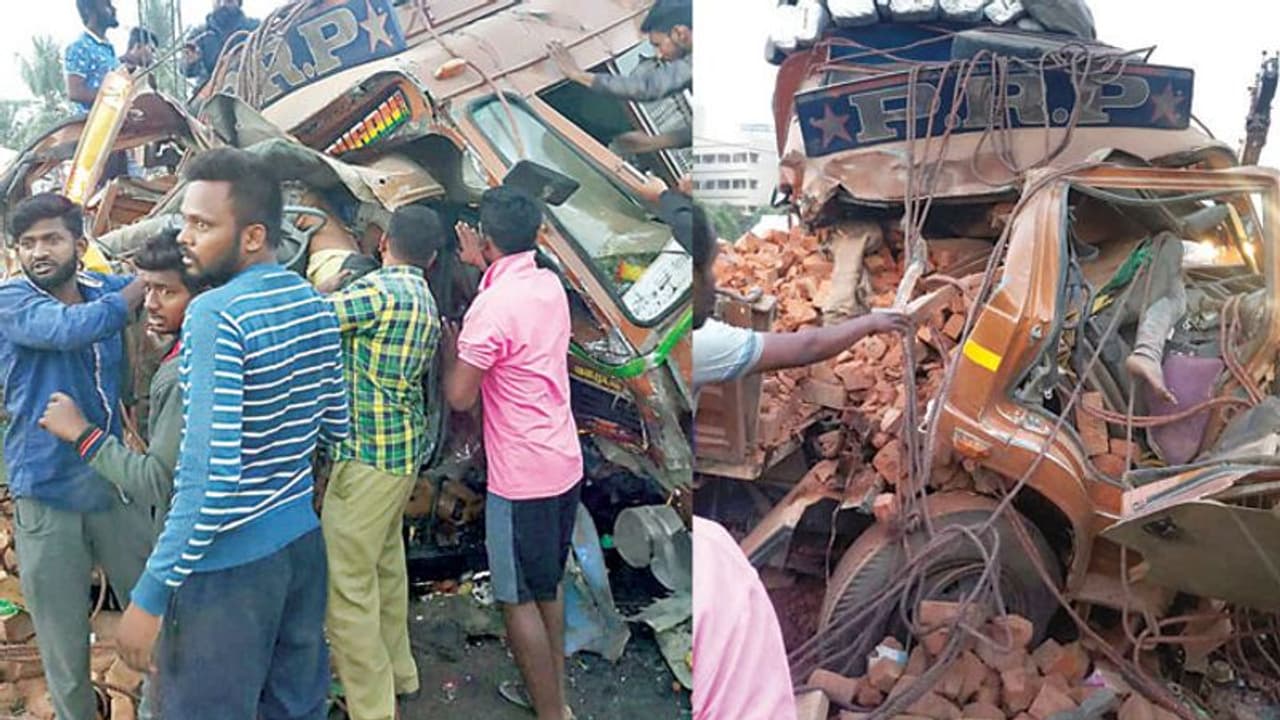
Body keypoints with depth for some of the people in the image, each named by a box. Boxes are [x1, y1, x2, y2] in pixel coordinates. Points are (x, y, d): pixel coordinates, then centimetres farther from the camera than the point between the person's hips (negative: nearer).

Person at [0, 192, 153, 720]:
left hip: (116, 484, 3)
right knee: (64, 641, 9)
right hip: (47, 494, -3)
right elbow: (71, 328, -28)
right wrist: (145, 284, -20)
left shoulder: (107, 289, 4)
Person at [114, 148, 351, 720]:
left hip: (229, 561, -7)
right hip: (302, 540, 8)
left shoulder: (216, 313, -19)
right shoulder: (316, 306, 4)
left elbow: (210, 474, -23)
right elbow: (337, 426, 13)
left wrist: (150, 596, -18)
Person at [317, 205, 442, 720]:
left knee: (347, 584, -2)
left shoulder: (379, 289, -16)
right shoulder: (426, 302, 12)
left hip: (368, 454, -10)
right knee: (385, 563, 23)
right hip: (405, 450, 10)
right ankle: (397, 672, 38)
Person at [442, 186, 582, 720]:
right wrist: (483, 267, 24)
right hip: (563, 462, 8)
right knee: (547, 585, 22)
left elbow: (459, 396, -17)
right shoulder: (550, 285, 3)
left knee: (518, 599, 6)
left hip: (521, 476, -8)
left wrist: (449, 347, 1)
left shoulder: (492, 305, -21)